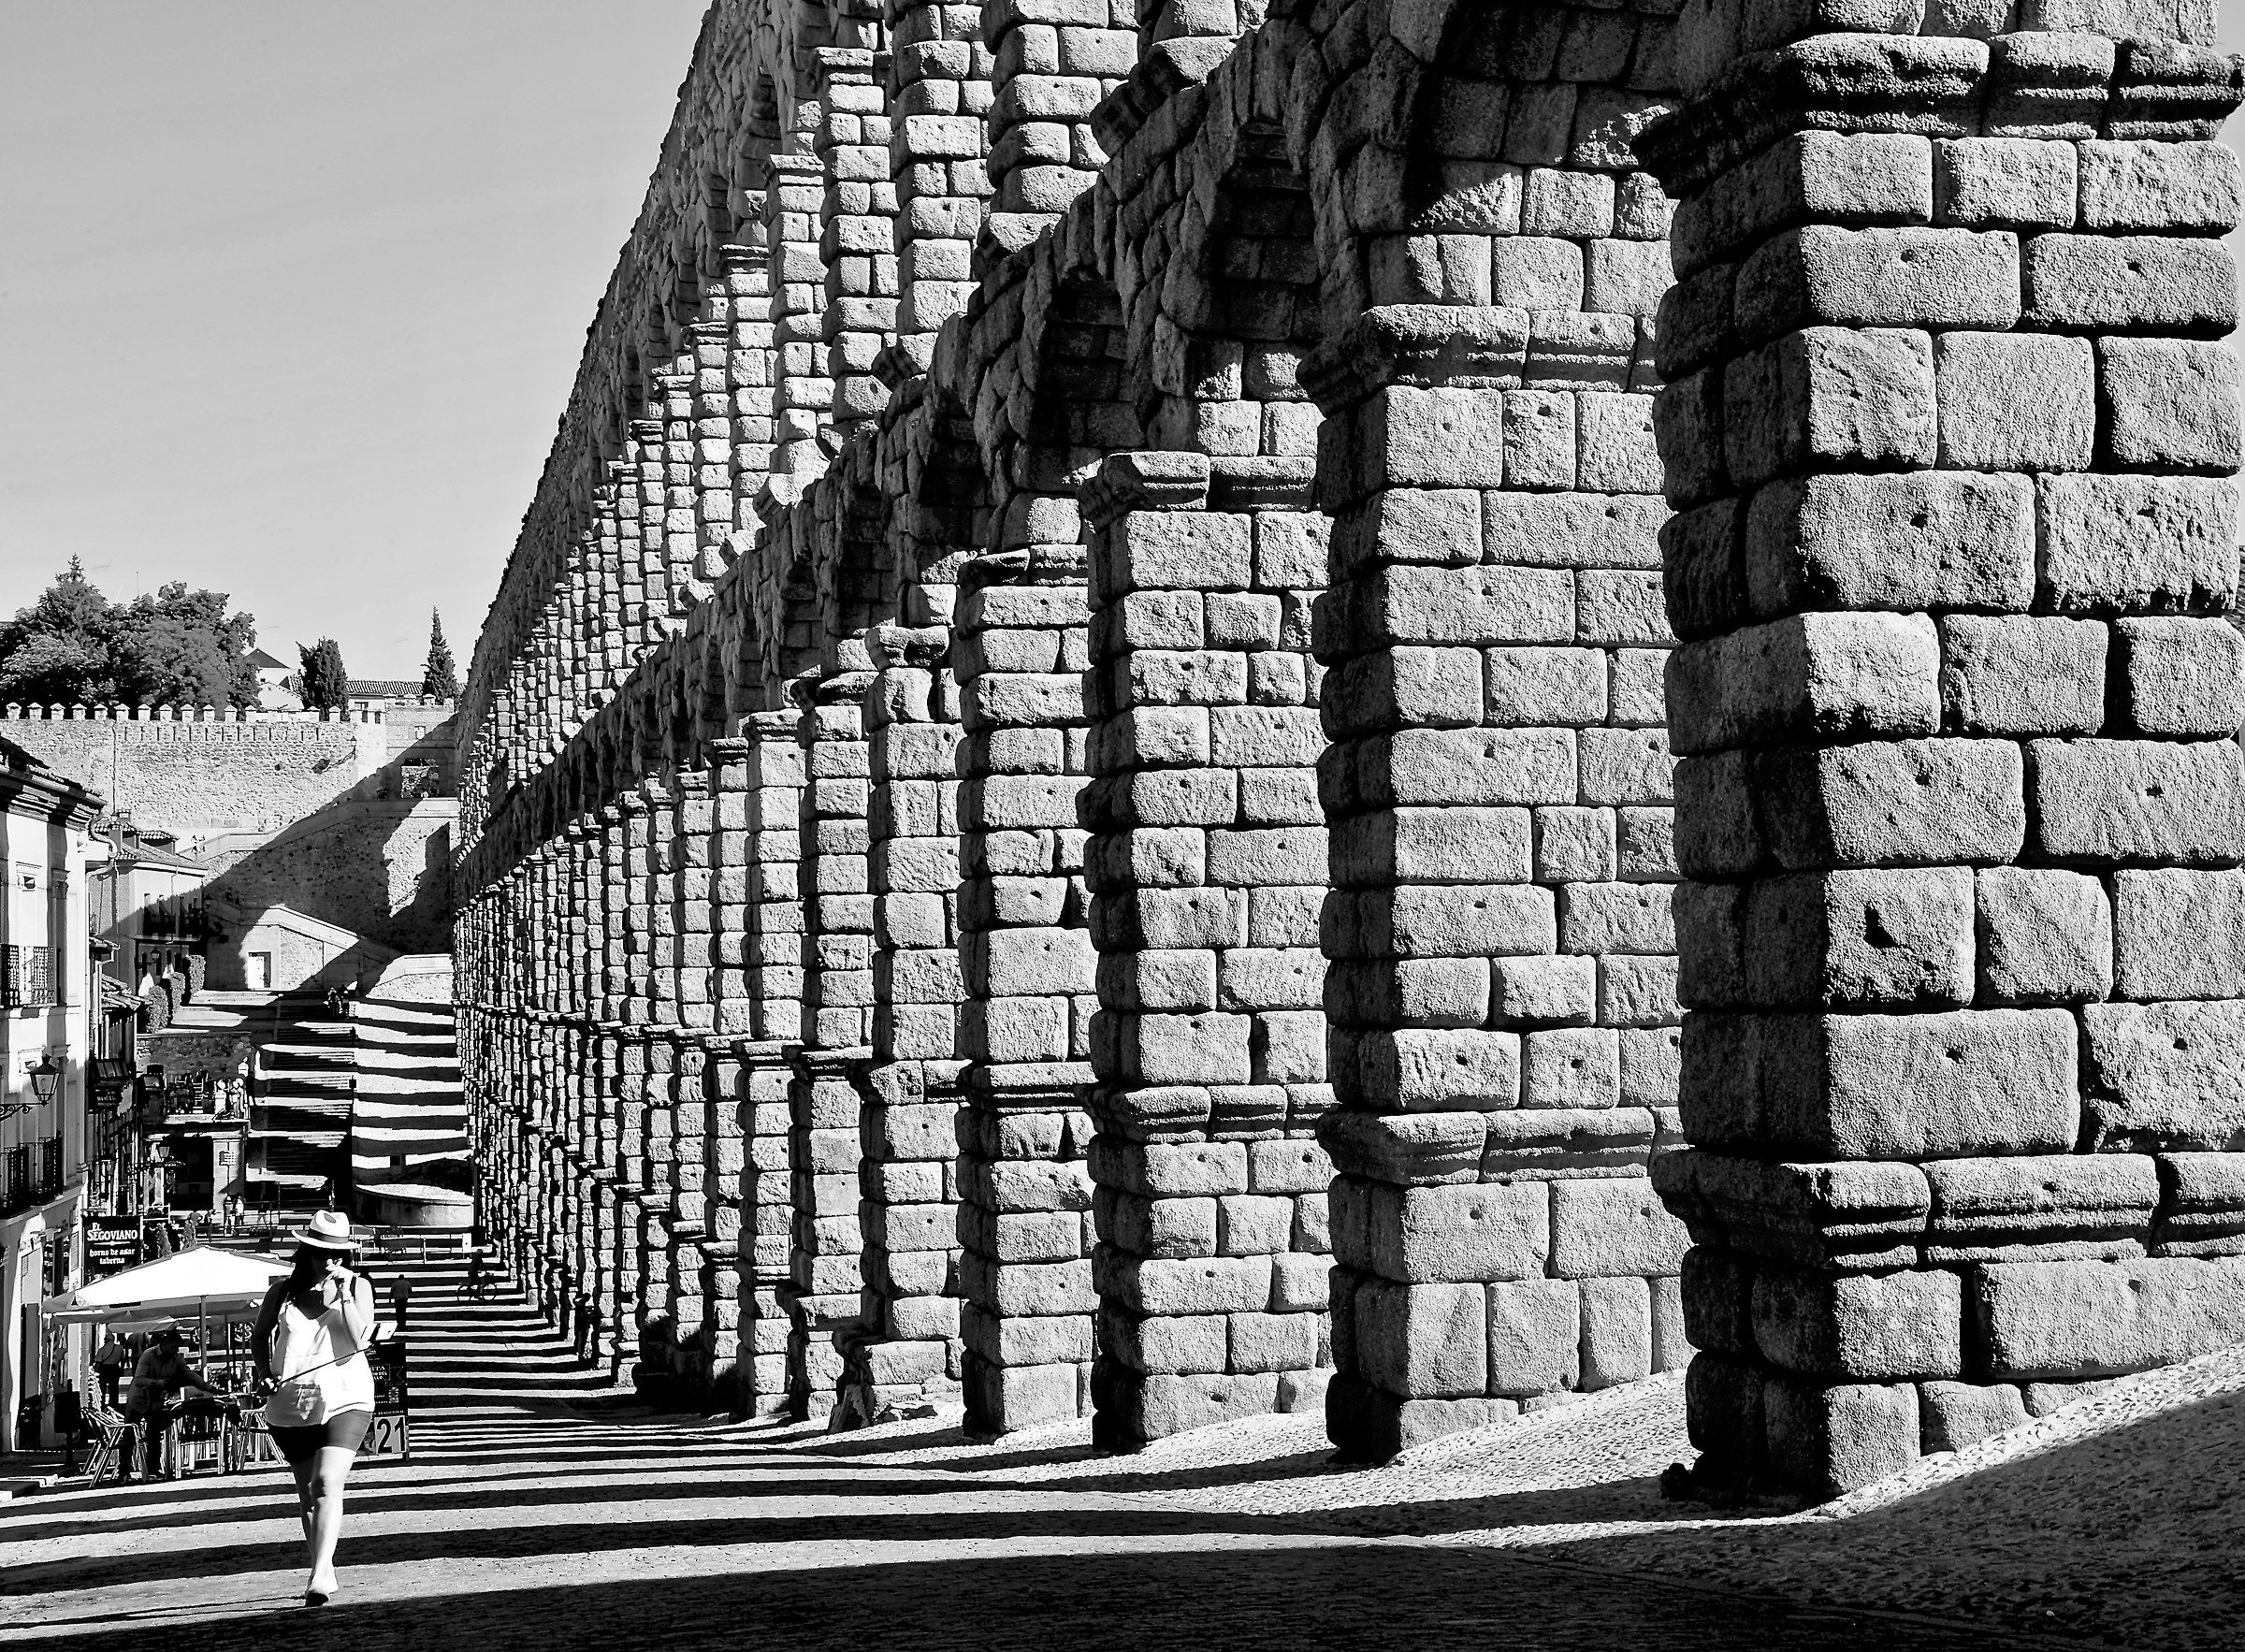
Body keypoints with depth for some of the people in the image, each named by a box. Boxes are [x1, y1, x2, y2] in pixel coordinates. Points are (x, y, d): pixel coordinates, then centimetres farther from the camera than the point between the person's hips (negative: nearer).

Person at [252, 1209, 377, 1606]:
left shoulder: (358, 1286, 1)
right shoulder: (283, 1291, 6)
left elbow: (359, 1339, -11)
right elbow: (259, 1338, 20)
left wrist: (344, 1292, -15)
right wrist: (267, 1374, 5)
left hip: (344, 1399, -3)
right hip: (290, 1406, 3)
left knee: (328, 1484, -21)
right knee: (307, 1494, 12)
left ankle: (319, 1578, -28)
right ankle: (324, 1572, 28)